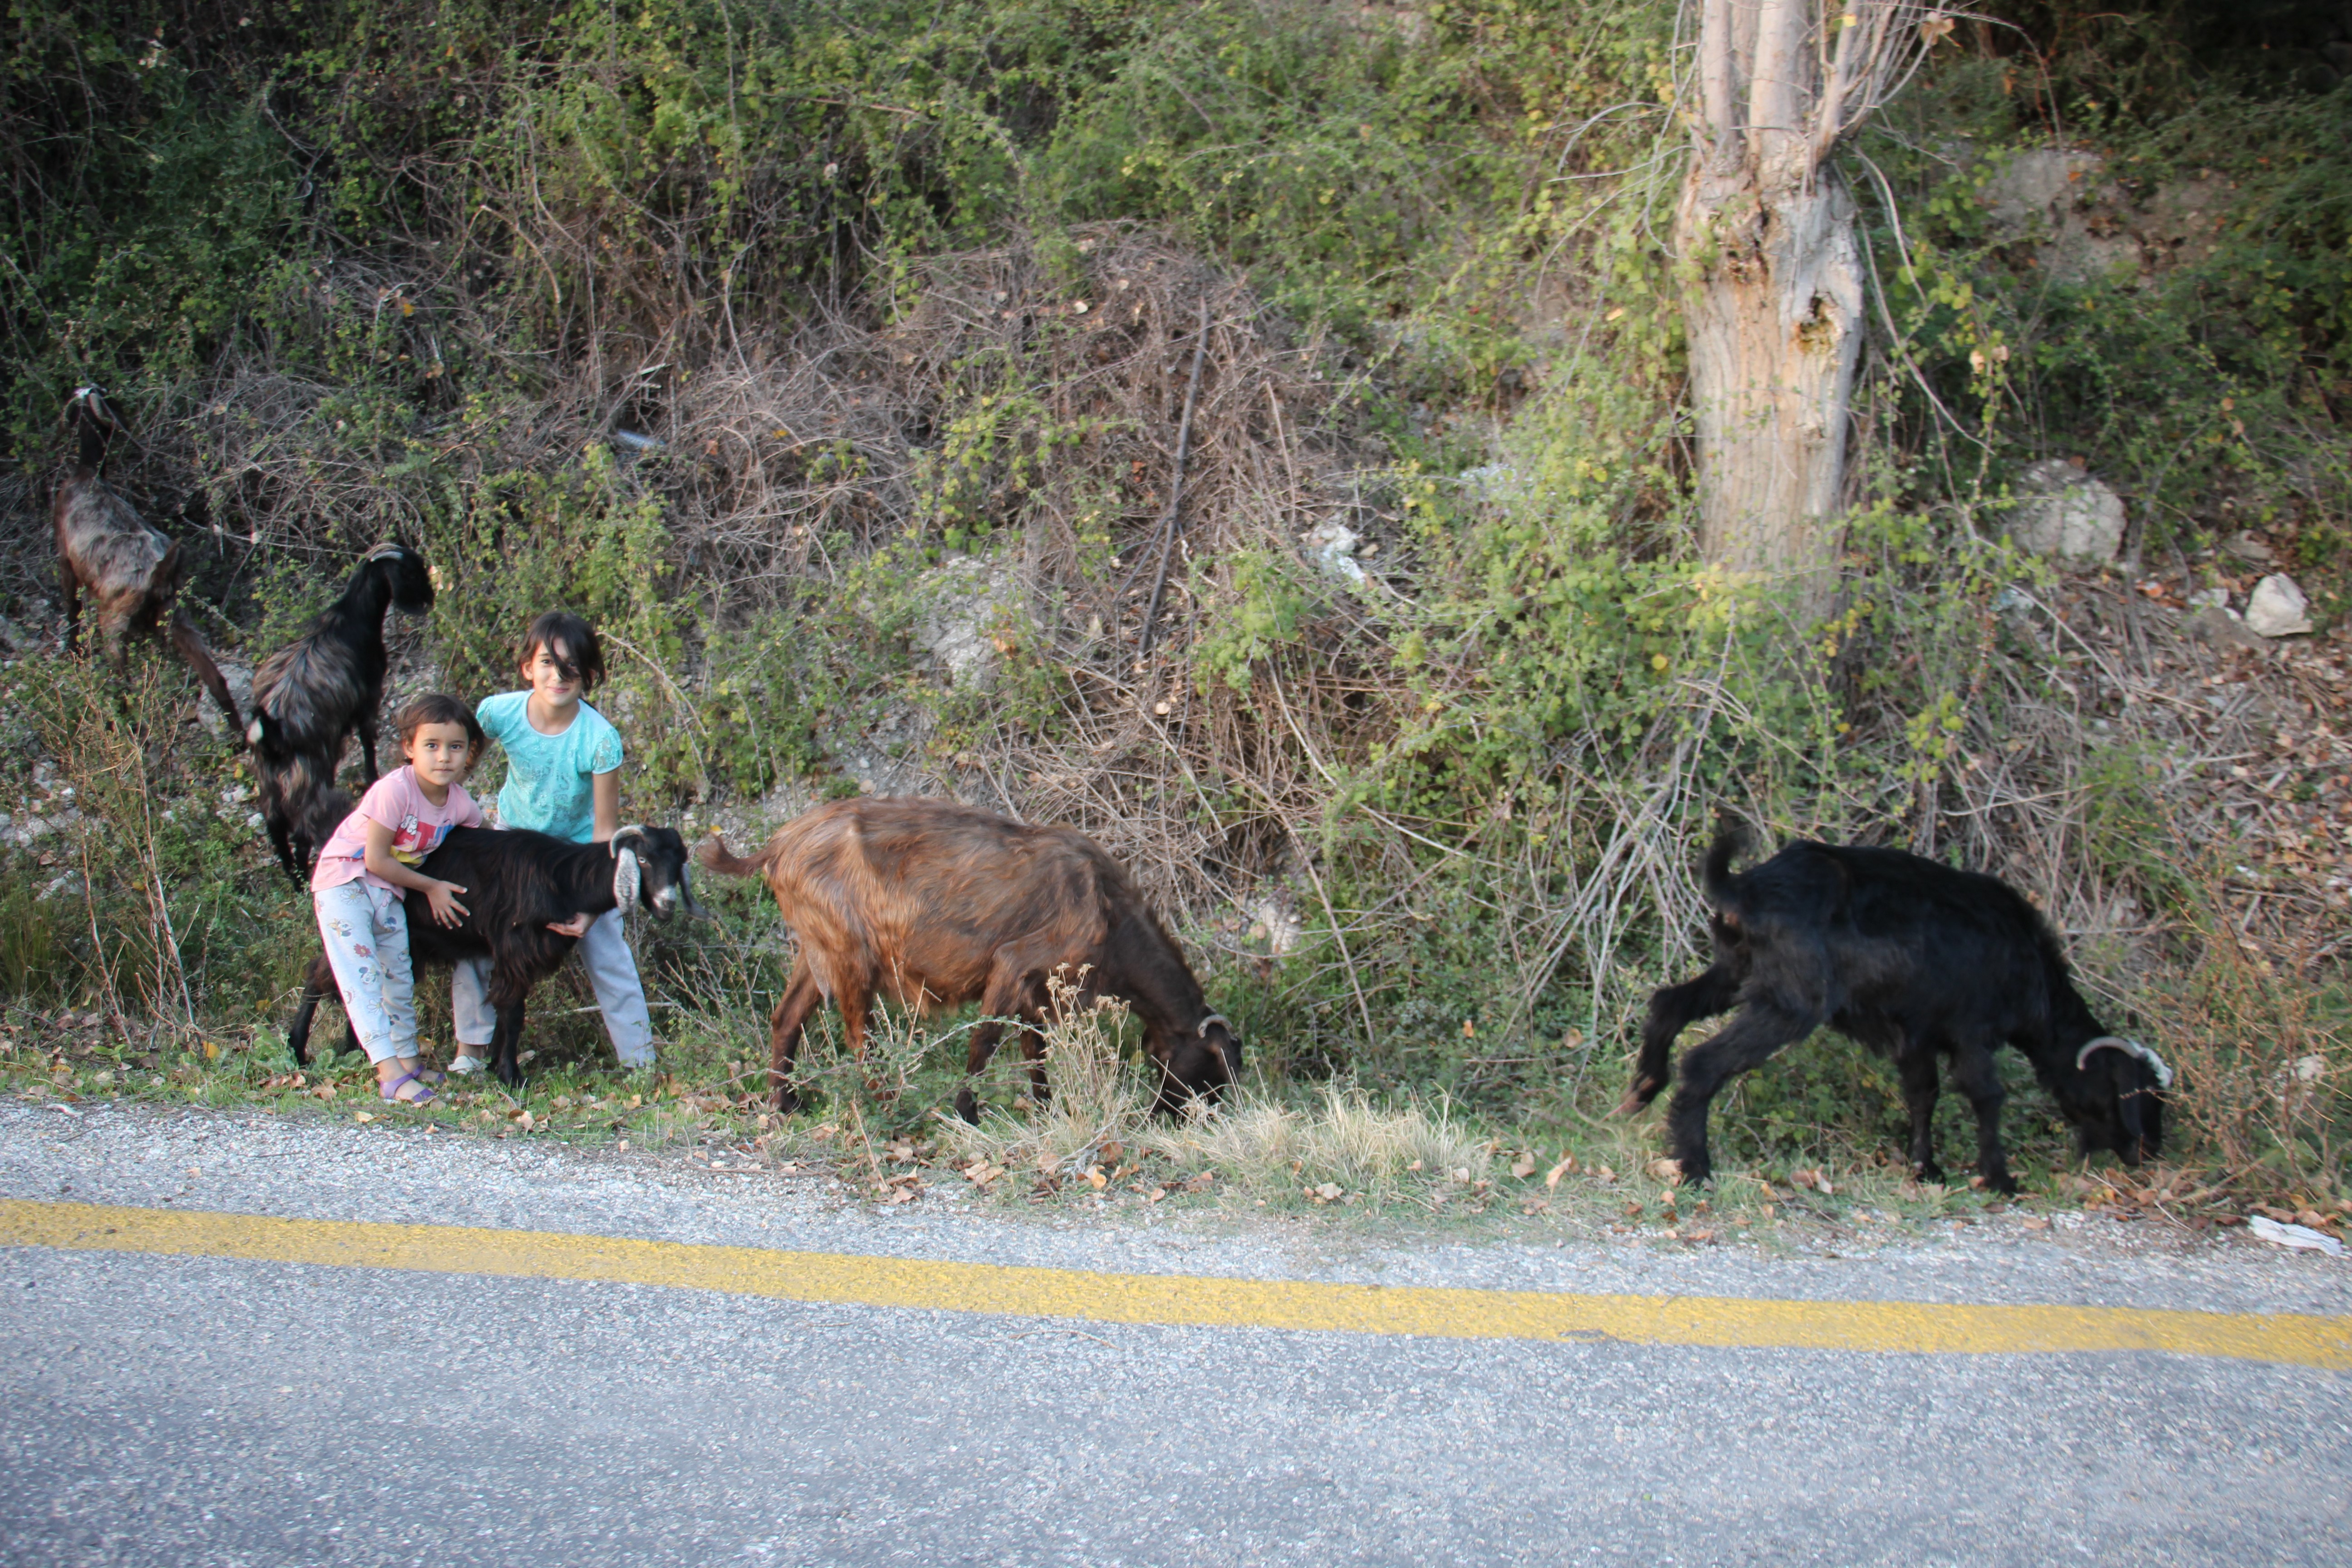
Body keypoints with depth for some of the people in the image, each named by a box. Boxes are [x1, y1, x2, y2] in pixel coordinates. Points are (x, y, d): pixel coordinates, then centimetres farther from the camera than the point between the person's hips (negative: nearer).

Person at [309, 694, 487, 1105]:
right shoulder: (395, 790, -28)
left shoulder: (460, 802, -9)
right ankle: (390, 1072, -21)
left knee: (399, 977, 13)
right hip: (343, 880, -7)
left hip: (389, 891, 7)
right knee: (362, 974, -15)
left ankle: (409, 1060, 25)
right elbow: (376, 860, -22)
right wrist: (430, 887, -13)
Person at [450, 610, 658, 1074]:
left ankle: (640, 1061, 6)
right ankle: (472, 1049, 13)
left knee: (606, 948, -6)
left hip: (578, 849, -3)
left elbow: (605, 832, -25)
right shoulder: (500, 712, -25)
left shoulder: (599, 738, -31)